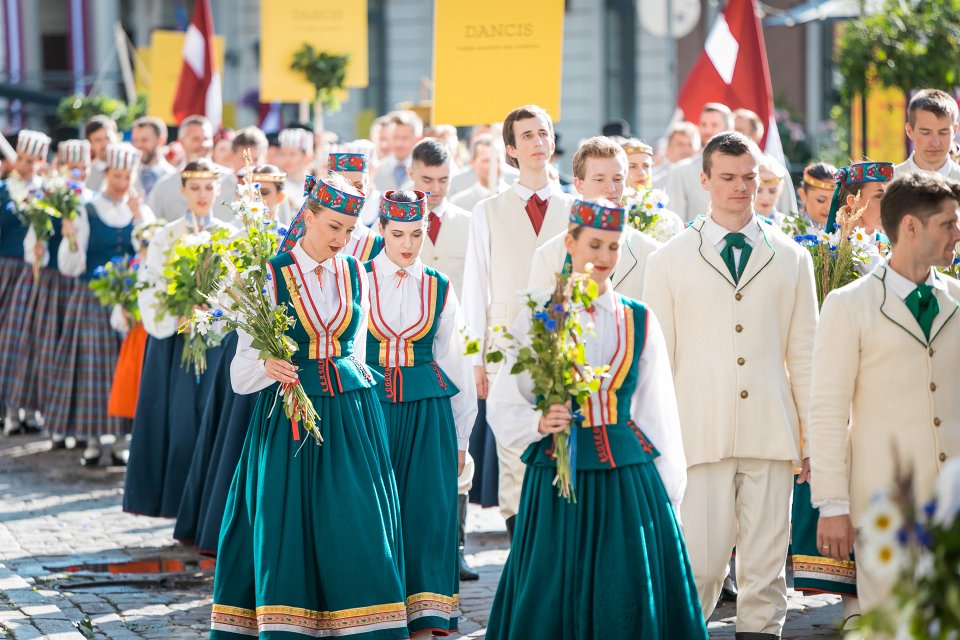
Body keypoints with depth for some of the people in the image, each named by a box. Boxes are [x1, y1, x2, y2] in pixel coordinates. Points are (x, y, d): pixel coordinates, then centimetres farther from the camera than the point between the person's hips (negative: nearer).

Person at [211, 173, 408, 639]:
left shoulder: (354, 274, 8)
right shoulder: (272, 275, -4)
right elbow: (245, 361, -5)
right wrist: (268, 366, -25)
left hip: (351, 416, 3)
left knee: (359, 526, -2)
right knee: (286, 525, -2)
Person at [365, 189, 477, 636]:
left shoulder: (439, 289, 8)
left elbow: (455, 364, 11)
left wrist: (460, 436, 10)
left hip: (428, 414, 1)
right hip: (369, 408, -1)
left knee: (428, 510, -4)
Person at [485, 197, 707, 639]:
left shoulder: (640, 322, 8)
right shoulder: (537, 320, 1)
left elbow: (658, 412, 9)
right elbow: (503, 408, 2)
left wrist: (667, 489, 7)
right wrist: (539, 423, -18)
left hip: (630, 478, 2)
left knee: (629, 597, 0)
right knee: (556, 596, 0)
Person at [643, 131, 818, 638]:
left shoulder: (792, 259, 11)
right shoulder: (669, 262, 7)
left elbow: (804, 354, 11)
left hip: (771, 435, 2)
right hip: (699, 437, -1)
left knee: (766, 559, 3)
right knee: (698, 562, -6)